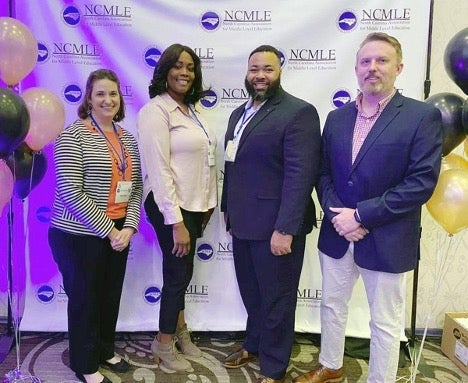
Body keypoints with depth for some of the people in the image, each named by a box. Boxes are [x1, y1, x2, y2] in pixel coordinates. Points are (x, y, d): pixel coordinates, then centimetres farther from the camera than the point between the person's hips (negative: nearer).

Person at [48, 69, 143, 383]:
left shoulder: (128, 138, 7)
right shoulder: (74, 135, -11)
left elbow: (136, 187, 7)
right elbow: (71, 192, -18)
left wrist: (128, 228, -7)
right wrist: (108, 231, -16)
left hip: (118, 234, 6)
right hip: (80, 236, -5)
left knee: (111, 297, 17)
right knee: (85, 300, 10)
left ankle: (106, 351, 40)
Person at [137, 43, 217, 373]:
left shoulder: (190, 109, 10)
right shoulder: (156, 110, -14)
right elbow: (159, 170, -19)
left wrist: (206, 205, 13)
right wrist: (177, 222, -20)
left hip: (194, 204, 7)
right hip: (172, 207, -7)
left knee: (182, 272, 19)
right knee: (178, 274, 5)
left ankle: (180, 330, 39)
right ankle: (164, 345, 27)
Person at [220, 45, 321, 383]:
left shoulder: (299, 112, -13)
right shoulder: (240, 113, 13)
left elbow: (301, 175, -20)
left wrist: (285, 229, -24)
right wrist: (228, 209, 17)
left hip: (275, 226, -7)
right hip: (242, 223, 7)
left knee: (276, 299, 10)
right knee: (251, 293, 22)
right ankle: (253, 345, 45)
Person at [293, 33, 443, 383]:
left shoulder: (423, 116, -9)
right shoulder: (337, 117, 7)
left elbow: (421, 183, -16)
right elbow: (324, 173, 7)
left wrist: (360, 215, -18)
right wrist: (336, 213, -12)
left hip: (386, 240, -5)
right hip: (337, 235, 5)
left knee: (385, 323, 10)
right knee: (332, 305, 20)